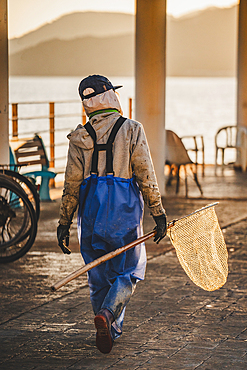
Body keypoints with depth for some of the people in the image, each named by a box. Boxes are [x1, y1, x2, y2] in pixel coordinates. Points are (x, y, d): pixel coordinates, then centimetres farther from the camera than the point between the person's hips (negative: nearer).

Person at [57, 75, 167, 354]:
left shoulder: (79, 137, 3)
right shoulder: (131, 130, -4)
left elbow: (72, 184, 3)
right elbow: (146, 176, -8)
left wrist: (64, 223, 8)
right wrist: (158, 214, -3)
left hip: (91, 212, 3)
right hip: (125, 212, -3)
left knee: (99, 274, 15)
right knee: (129, 271, 8)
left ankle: (110, 331, 20)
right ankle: (108, 314, -16)